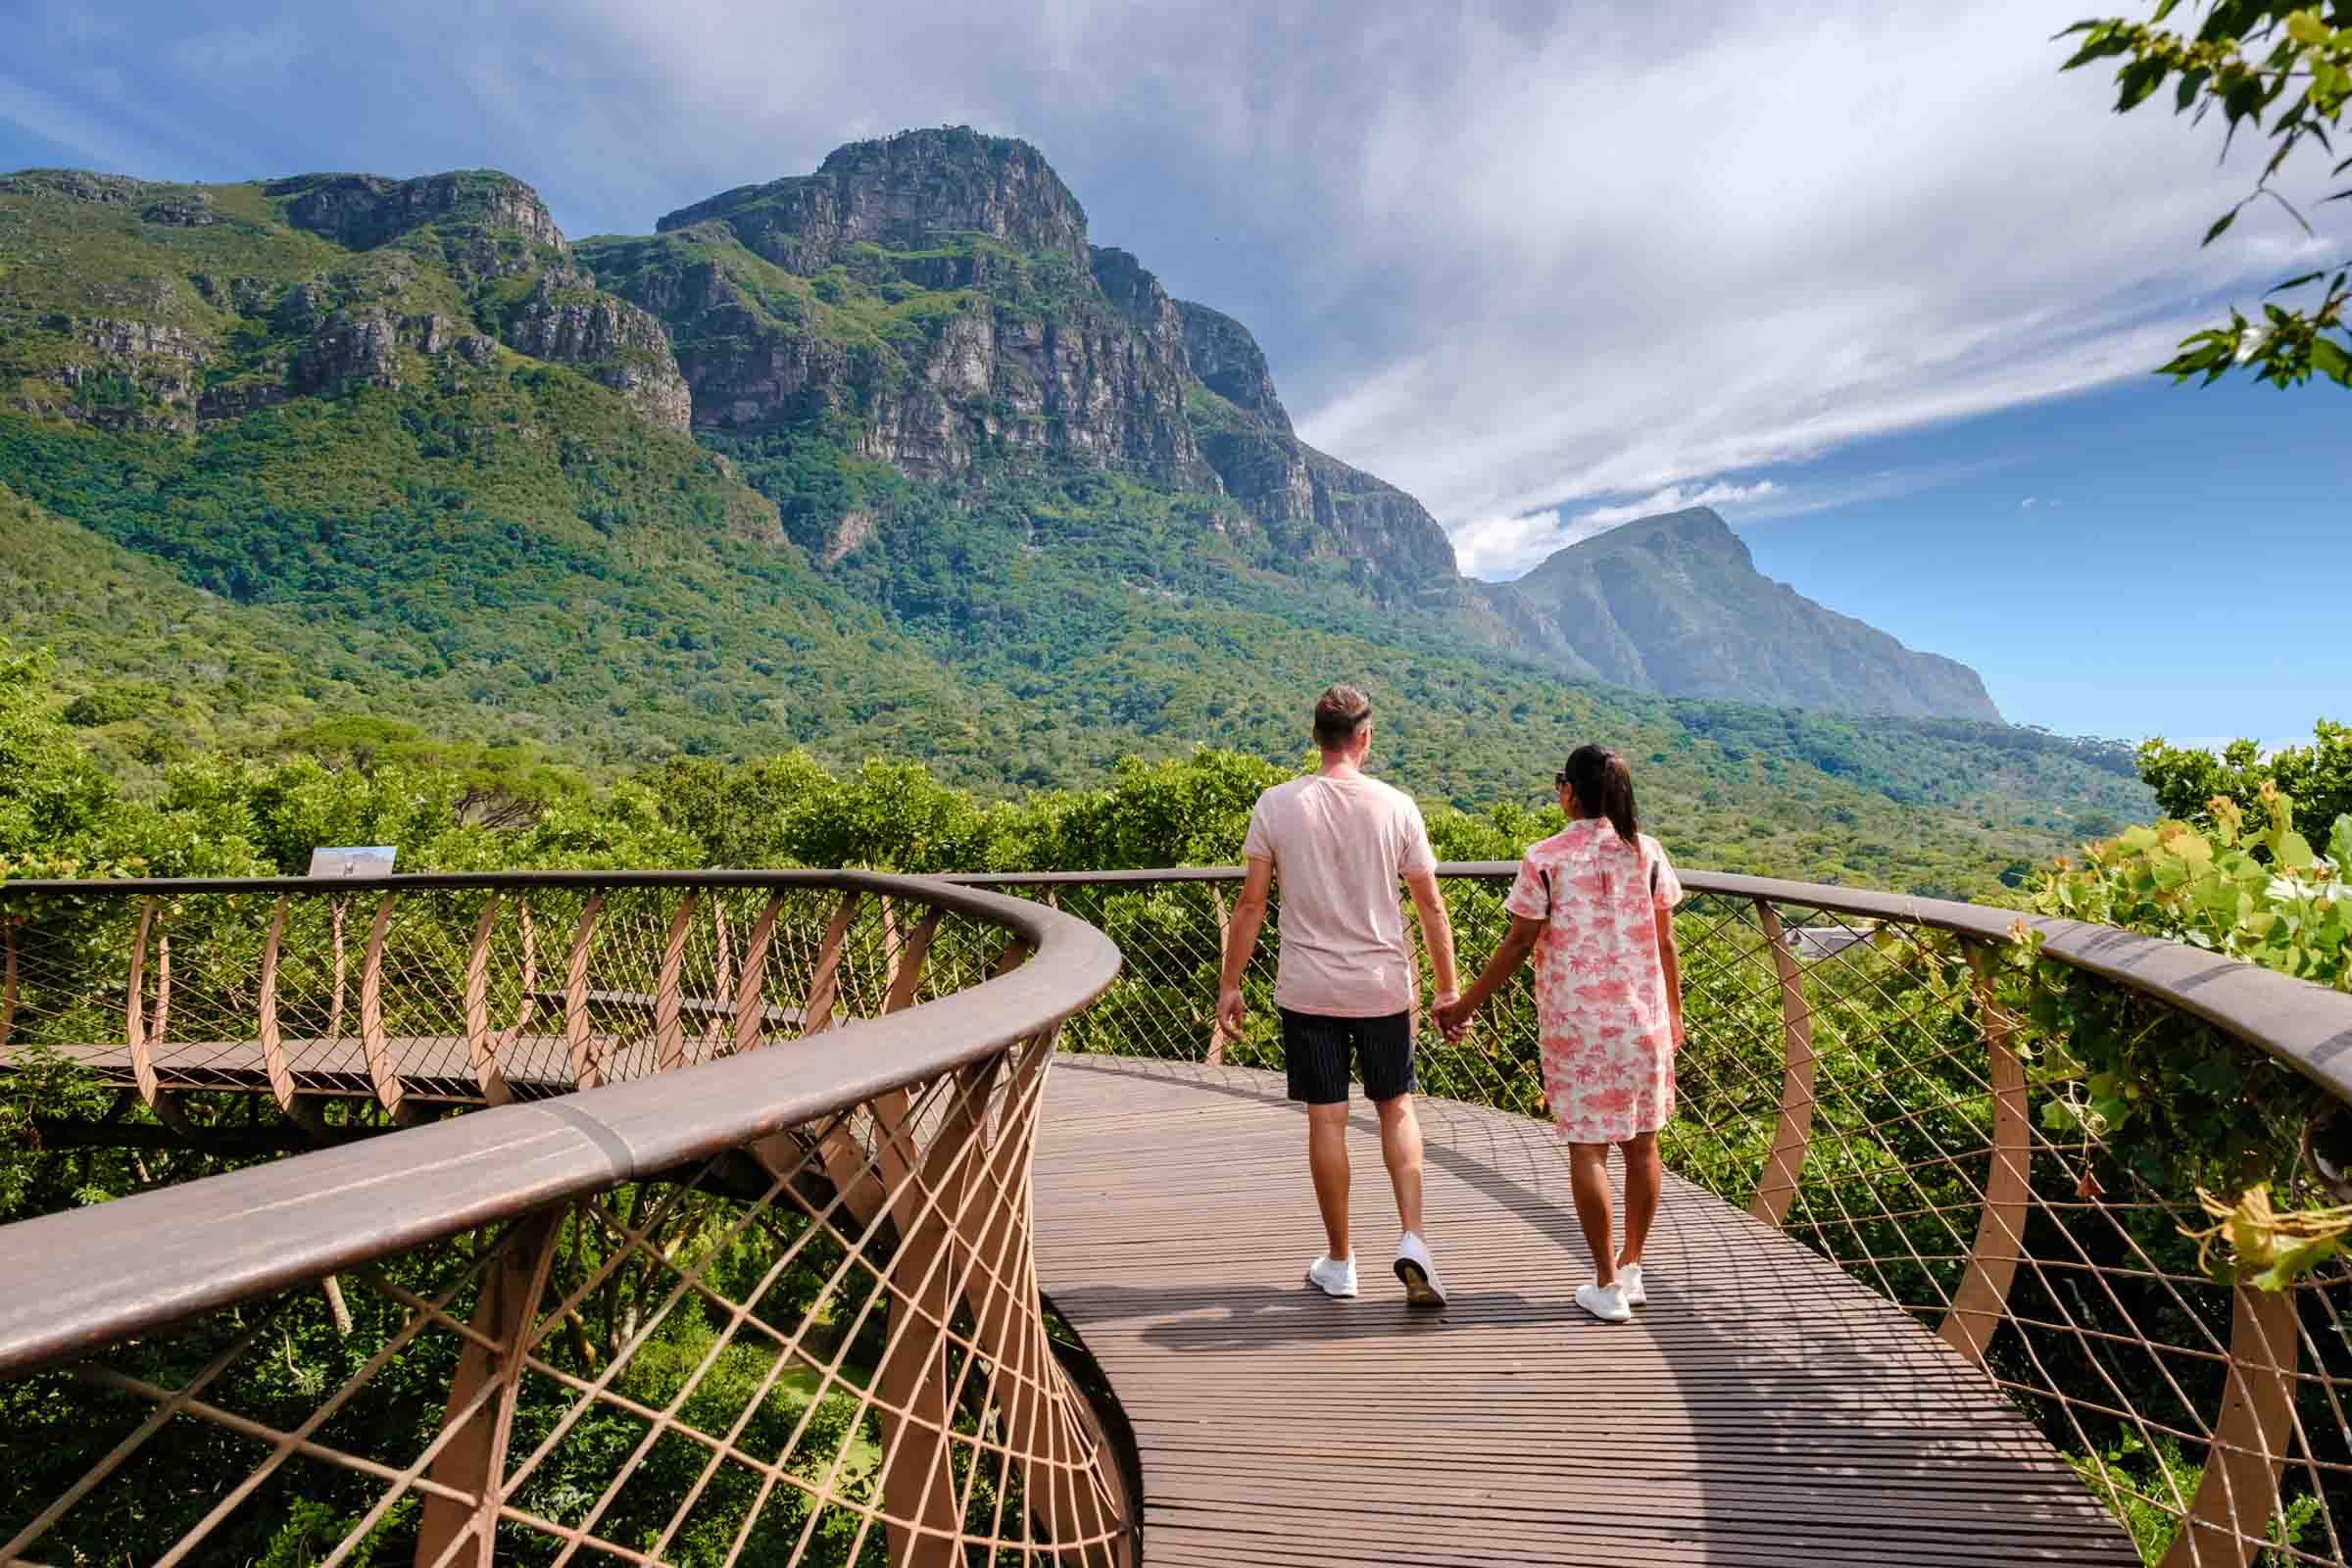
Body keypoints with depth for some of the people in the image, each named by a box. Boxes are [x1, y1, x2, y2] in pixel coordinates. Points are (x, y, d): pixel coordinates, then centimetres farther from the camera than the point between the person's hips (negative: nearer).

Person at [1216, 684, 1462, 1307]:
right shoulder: (1395, 806, -4)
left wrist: (1229, 985, 4)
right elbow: (1430, 906, -1)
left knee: (1326, 1118, 9)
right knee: (1396, 1108, 17)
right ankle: (1412, 1241, 6)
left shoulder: (1277, 804, -6)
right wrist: (1447, 989, 8)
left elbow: (1251, 904, -4)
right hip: (1384, 987, 1)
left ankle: (1339, 1262, 21)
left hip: (1307, 990, 0)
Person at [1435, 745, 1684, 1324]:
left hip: (1574, 1022, -4)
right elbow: (1665, 941, 5)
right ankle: (1631, 1269, 27)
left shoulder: (1545, 859, -10)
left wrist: (1466, 1005, 1)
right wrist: (1674, 1012, 19)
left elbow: (1518, 944, -9)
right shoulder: (1646, 851, 1)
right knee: (1641, 1143, 15)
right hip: (1642, 1017, 4)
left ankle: (1607, 1286, 11)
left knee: (1587, 1147, 5)